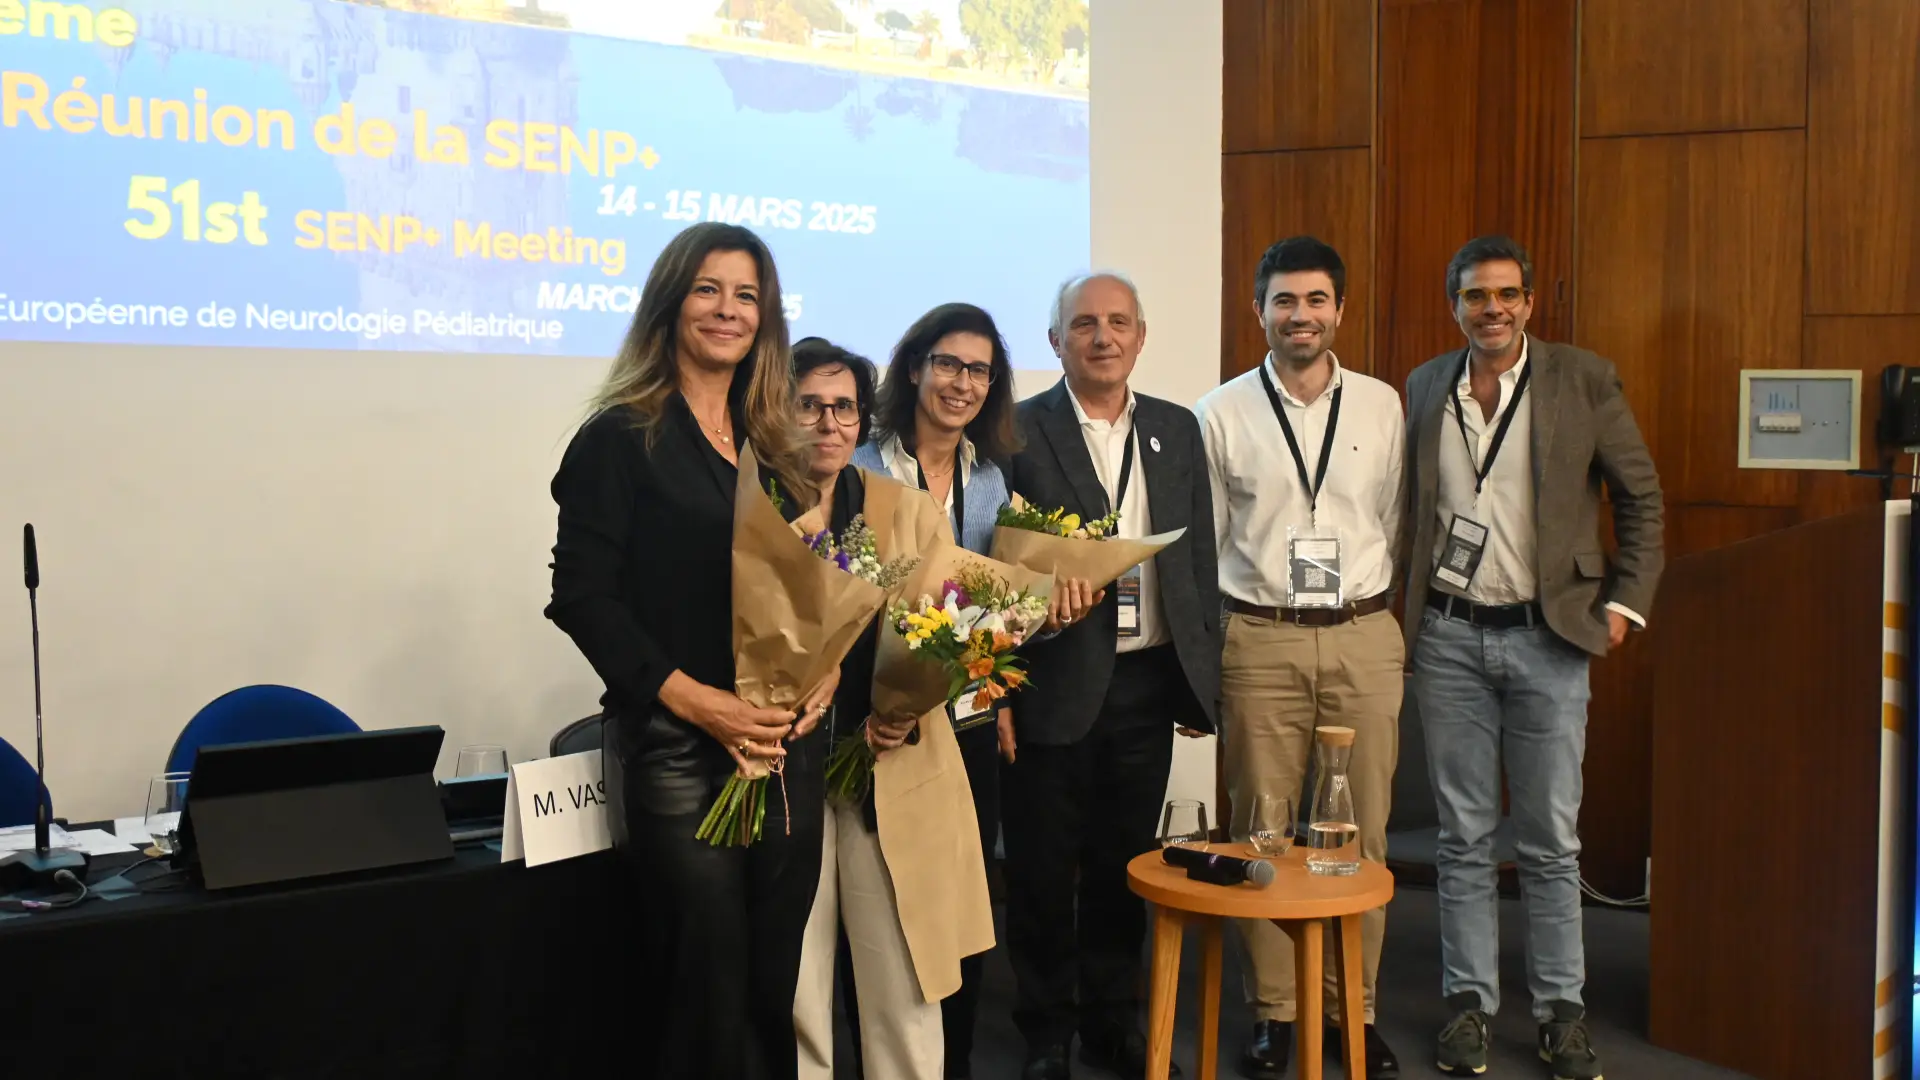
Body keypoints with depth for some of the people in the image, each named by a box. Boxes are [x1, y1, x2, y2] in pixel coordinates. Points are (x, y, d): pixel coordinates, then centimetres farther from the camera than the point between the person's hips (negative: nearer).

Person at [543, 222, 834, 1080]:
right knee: (710, 983, 0)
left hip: (786, 744, 6)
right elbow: (583, 597, -11)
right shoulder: (621, 438, -4)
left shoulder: (776, 448, 14)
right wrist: (699, 701, -18)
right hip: (676, 749, -5)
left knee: (777, 983, 10)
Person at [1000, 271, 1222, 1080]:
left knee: (1124, 863, 14)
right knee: (1044, 869, 8)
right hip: (1053, 686, -3)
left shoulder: (1177, 430, 9)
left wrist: (1201, 677, 8)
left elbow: (1199, 558, 11)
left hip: (1147, 682, 4)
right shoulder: (1019, 432, -5)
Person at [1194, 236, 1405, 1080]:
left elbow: (1393, 526, 11)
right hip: (1259, 640, -1)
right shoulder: (1222, 414, 1)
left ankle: (1355, 1007, 22)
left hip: (1365, 638, 1)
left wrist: (1366, 612, 9)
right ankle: (1273, 1011, 19)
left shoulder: (1382, 406, 5)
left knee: (1362, 833, 7)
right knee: (1262, 833, 6)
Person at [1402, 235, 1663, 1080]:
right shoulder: (1426, 387, 6)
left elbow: (1640, 495, 4)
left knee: (1551, 842, 5)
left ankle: (1561, 1010, 19)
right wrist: (1400, 612, 7)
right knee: (1463, 837, 8)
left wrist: (1626, 601, -1)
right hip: (1448, 636, 2)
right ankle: (1469, 1001, 20)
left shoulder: (1584, 380, -2)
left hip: (1547, 635, -2)